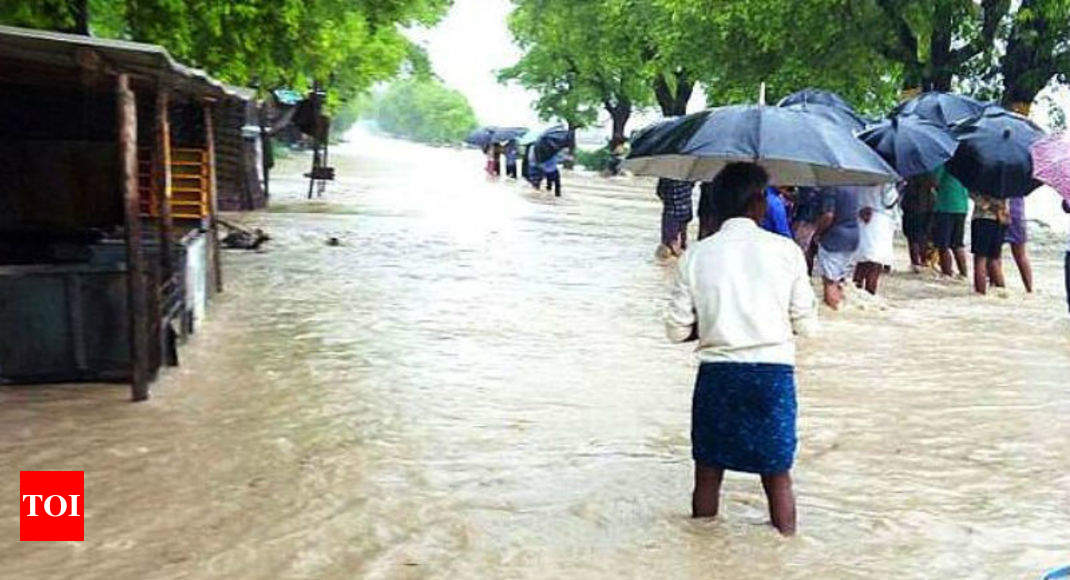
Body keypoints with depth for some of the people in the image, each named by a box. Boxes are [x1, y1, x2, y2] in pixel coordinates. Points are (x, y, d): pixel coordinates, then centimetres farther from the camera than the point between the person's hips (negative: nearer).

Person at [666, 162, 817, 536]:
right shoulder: (785, 250, -4)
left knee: (708, 474, 13)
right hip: (773, 372, -1)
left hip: (716, 374, 1)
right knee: (777, 476, 11)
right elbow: (806, 325, -1)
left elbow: (677, 330, -1)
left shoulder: (696, 255, -2)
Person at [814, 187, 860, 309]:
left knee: (829, 280, -2)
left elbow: (828, 216, -23)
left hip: (833, 239, -8)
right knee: (840, 279, 17)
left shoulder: (830, 188, -17)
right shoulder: (852, 188, 9)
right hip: (853, 237, 8)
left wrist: (817, 233, -9)